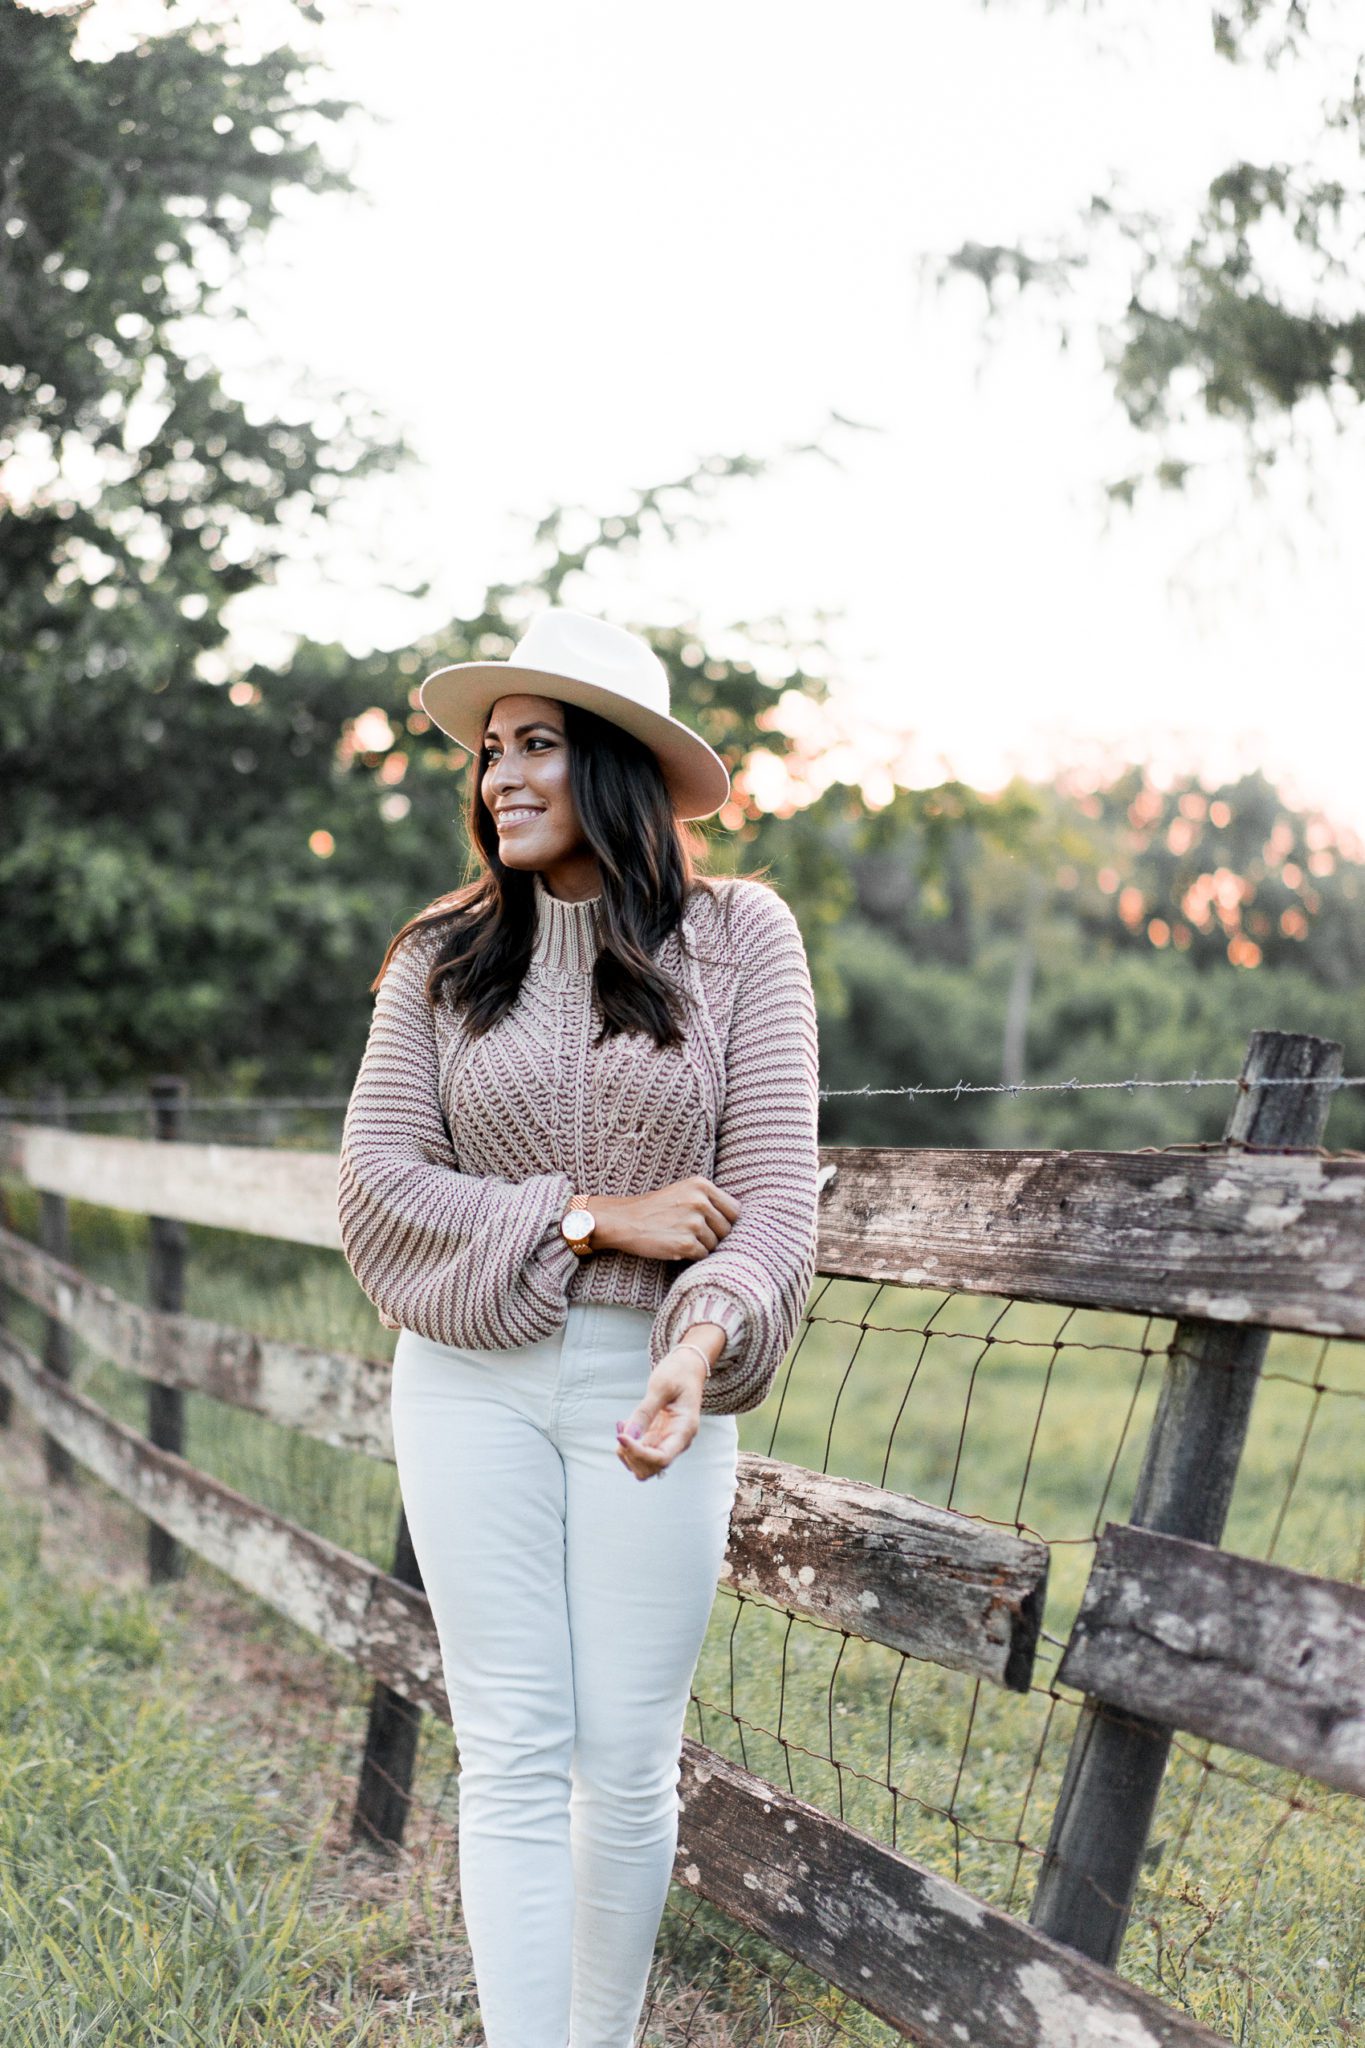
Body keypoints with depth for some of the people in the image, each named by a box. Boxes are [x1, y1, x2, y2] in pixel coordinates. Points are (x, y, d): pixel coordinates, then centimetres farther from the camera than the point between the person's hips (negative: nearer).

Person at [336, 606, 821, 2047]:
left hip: (649, 1383, -1)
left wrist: (700, 1346, -23)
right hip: (471, 1384, 1)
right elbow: (378, 1190, -2)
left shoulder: (740, 937, -1)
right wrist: (598, 1217, -12)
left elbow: (773, 1189, -5)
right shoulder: (439, 960, 4)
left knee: (628, 1762, 8)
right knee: (510, 1756, 3)